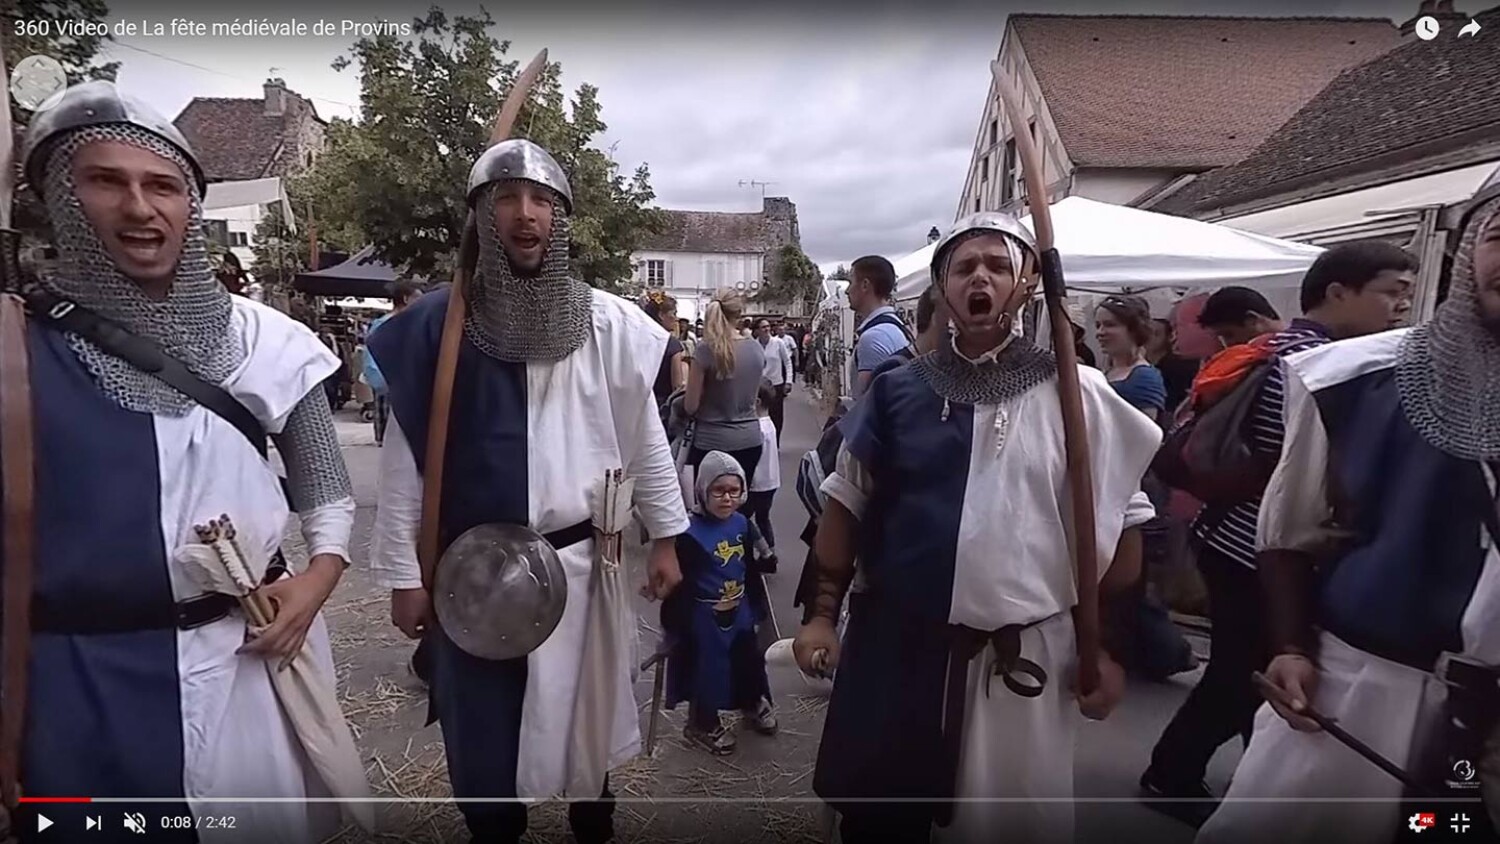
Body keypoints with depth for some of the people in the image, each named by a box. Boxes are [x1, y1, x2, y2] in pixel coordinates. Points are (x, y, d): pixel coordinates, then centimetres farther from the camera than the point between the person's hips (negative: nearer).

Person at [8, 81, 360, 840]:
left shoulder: (259, 338, 0)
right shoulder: (21, 344, -5)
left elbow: (327, 489, 8)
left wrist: (319, 576, -8)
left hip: (254, 651, 2)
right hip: (84, 676, -1)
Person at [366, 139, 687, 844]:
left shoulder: (608, 324, -4)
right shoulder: (437, 327, -6)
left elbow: (644, 438, 3)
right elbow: (406, 456, -2)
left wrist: (664, 537, 5)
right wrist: (402, 573, -1)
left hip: (582, 560, 1)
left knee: (588, 715, 17)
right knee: (480, 732, 14)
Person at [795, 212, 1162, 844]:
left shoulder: (1074, 394, -4)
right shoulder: (897, 390, 1)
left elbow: (1118, 526, -1)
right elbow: (846, 505, 5)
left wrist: (1109, 646, -2)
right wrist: (824, 613, 1)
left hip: (1021, 654, -1)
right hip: (892, 641, 2)